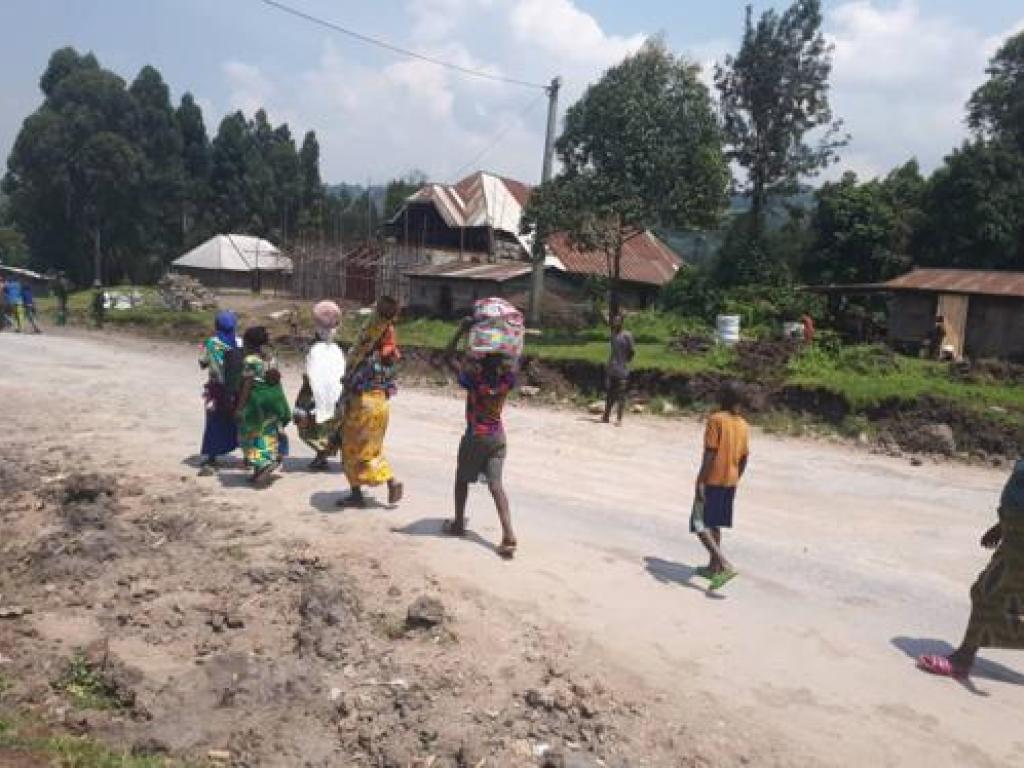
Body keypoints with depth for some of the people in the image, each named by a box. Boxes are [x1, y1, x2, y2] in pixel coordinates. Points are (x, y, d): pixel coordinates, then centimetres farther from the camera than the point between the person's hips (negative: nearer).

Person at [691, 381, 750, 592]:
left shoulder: (716, 420, -14)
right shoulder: (743, 425, 7)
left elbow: (710, 454, -20)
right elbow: (744, 458, 12)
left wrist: (700, 481, -19)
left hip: (712, 481, -7)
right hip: (730, 483, 8)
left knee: (700, 525, -4)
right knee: (714, 524, 20)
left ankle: (725, 565, -17)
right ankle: (713, 566, 25)